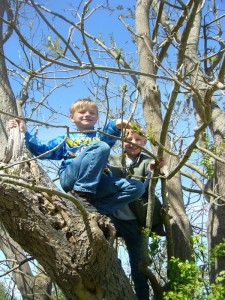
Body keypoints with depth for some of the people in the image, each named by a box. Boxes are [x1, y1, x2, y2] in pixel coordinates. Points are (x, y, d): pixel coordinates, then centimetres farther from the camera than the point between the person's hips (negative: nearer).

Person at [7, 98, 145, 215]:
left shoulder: (100, 136, 27)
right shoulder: (66, 140, 28)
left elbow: (110, 133, 2)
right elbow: (42, 150, 18)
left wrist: (117, 124, -24)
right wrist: (24, 133, 5)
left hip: (99, 183, 3)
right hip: (71, 178, -3)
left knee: (137, 187, -18)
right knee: (101, 147, -25)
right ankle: (80, 193, -29)